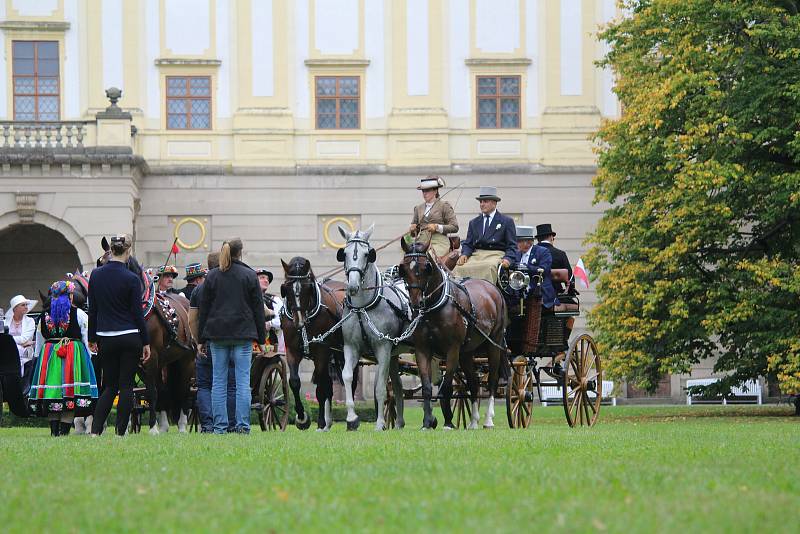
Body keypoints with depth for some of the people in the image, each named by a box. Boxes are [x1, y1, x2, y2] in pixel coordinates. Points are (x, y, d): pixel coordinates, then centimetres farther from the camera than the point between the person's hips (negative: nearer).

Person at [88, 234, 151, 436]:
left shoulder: (96, 275, 2)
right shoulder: (131, 279, -10)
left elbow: (92, 310, 7)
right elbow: (137, 313, -7)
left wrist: (92, 338, 15)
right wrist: (146, 342, -1)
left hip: (106, 339, 4)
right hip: (130, 339, -4)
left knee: (109, 386, 12)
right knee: (126, 386, 4)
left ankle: (95, 430, -1)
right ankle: (120, 432, 2)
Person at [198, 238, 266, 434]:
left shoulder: (212, 276, 5)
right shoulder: (250, 276, 1)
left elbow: (204, 309, 6)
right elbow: (258, 309, 2)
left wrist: (202, 339, 11)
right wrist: (261, 338, 6)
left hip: (217, 333, 2)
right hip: (243, 334, -2)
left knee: (218, 381, 4)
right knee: (243, 381, -1)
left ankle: (220, 426, 2)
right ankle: (242, 425, -5)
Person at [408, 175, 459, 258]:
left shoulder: (444, 205, 6)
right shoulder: (418, 208, 21)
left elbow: (455, 227, 0)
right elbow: (414, 233, 25)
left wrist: (437, 227, -12)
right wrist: (412, 230, 1)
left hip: (439, 243, -4)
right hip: (422, 241, 4)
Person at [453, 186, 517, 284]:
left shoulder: (507, 221, 12)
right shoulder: (474, 223, 24)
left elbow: (512, 246, 7)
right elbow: (468, 244, 20)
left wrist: (507, 259, -14)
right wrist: (464, 255, -4)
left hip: (495, 255, -4)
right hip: (476, 256, 4)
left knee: (487, 268, -40)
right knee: (460, 268, -29)